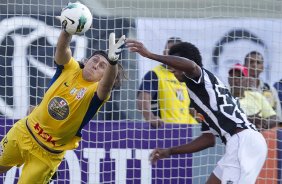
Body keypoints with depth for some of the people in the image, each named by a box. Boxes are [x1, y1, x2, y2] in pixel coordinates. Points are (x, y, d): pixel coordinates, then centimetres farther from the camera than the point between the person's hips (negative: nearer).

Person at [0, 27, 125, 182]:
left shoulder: (96, 91, -16)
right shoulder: (70, 68, -7)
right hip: (24, 131, 4)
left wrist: (113, 61, -61)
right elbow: (62, 47, -25)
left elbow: (107, 84, -40)